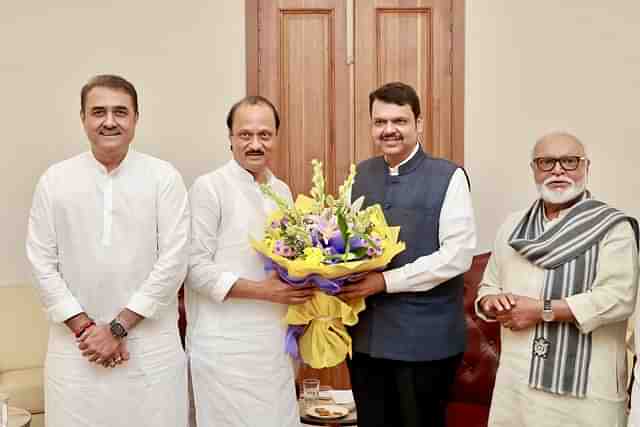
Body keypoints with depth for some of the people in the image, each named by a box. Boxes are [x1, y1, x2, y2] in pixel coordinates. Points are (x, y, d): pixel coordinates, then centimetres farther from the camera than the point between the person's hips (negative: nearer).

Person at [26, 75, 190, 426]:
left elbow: (173, 262, -7)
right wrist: (84, 327, -7)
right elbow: (42, 264, 1)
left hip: (151, 346, -1)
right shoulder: (54, 180, 3)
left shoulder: (164, 177, -3)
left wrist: (118, 327, -10)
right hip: (76, 346, 1)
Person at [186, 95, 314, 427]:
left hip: (276, 339, 6)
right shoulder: (209, 187, -9)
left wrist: (304, 286, -1)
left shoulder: (282, 191, 12)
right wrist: (262, 290, -19)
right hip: (227, 345, -6)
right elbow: (195, 267, -13)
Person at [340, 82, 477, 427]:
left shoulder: (448, 177, -7)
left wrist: (386, 281, -19)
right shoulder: (359, 175, 9)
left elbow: (458, 255, -15)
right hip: (364, 335, 5)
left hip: (424, 339, -4)